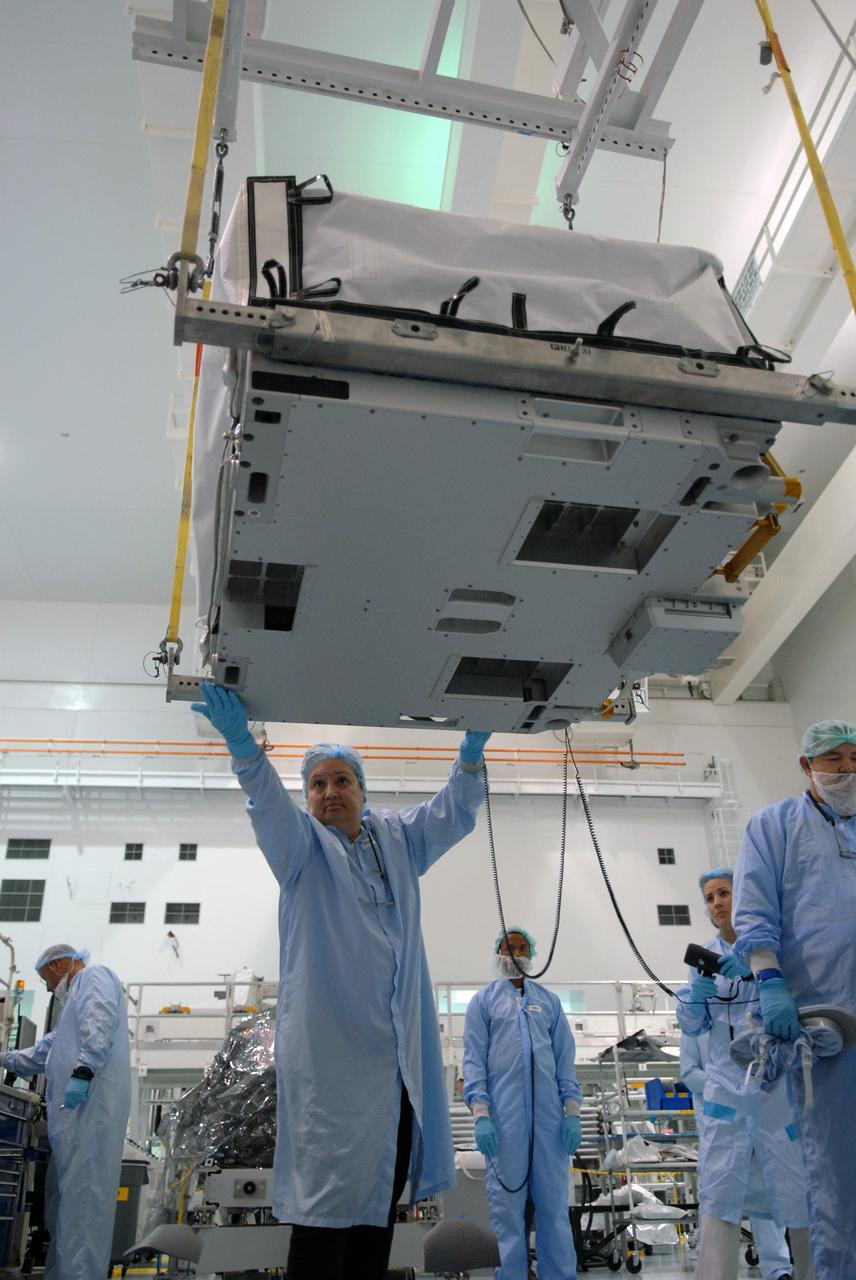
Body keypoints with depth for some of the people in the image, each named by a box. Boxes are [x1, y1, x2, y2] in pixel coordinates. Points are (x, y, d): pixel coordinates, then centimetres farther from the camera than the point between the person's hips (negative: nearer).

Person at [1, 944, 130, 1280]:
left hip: (90, 1100, -10)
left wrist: (83, 1071, -28)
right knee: (64, 1193, 11)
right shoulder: (78, 995, 33)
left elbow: (101, 1022, -18)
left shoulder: (93, 976, 2)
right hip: (77, 1105, 10)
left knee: (82, 1193, -13)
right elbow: (47, 1050, 42)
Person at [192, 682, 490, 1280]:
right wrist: (243, 744, -32)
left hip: (402, 1047, 5)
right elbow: (268, 802, -13)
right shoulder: (302, 844, 4)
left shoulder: (398, 839, 17)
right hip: (331, 1049, -4)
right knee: (327, 1198, -4)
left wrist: (470, 754, -4)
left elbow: (453, 813, 14)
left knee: (382, 1194, 10)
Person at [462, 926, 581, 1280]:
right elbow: (474, 1060, 2)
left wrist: (572, 1111, 3)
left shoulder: (549, 1001, 16)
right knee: (507, 1203, 2)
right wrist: (480, 1114, -9)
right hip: (503, 1116, -2)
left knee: (554, 1202, 5)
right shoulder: (483, 1001, 8)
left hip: (548, 1115, 2)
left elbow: (565, 1058, 13)